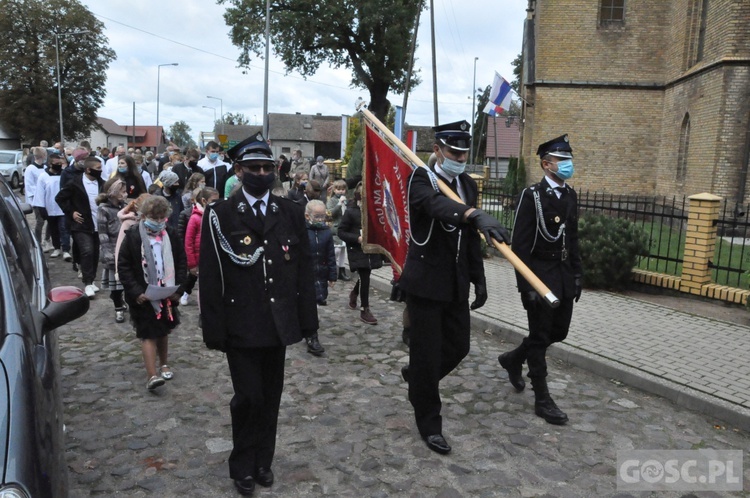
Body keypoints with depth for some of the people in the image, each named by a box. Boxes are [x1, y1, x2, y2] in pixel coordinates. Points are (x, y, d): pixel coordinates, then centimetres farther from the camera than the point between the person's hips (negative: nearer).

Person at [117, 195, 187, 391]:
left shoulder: (170, 235, -1)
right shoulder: (132, 236, -10)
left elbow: (181, 263, 4)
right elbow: (123, 267, -8)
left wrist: (177, 289, -5)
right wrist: (136, 292, -17)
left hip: (167, 293, 4)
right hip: (143, 296, -4)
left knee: (163, 331, 19)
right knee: (148, 334, -5)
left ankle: (164, 364, 37)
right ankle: (152, 375, -4)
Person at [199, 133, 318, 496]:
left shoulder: (291, 213, 5)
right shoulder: (220, 214, -4)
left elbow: (304, 269, 5)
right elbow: (211, 276, -6)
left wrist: (307, 317, 3)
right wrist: (214, 328, -8)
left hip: (278, 323, 3)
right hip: (241, 324, -3)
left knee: (271, 396, 14)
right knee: (248, 396, 2)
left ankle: (263, 460, 35)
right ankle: (243, 466, 27)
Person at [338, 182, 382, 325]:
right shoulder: (351, 211, -7)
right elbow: (341, 232, -7)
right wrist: (357, 238, -18)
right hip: (358, 250, -4)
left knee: (364, 277, 15)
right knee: (365, 278, -6)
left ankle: (354, 293, 47)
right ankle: (365, 310, 7)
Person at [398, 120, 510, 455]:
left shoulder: (468, 185, 10)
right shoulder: (421, 179, -10)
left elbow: (471, 237, 15)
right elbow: (438, 205, -35)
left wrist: (479, 279, 12)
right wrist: (477, 215, -52)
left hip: (456, 283, 7)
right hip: (425, 282, -6)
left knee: (458, 346, 14)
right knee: (427, 352, 2)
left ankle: (415, 375, 43)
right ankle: (428, 423, 20)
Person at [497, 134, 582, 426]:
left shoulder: (570, 195, 10)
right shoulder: (531, 196, -12)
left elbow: (573, 238, 16)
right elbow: (520, 245, -15)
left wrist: (577, 275, 12)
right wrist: (527, 285, -18)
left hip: (564, 276, 8)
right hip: (541, 277, -7)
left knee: (558, 332, 16)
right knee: (540, 337, 3)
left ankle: (513, 359, 39)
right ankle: (542, 399, 15)